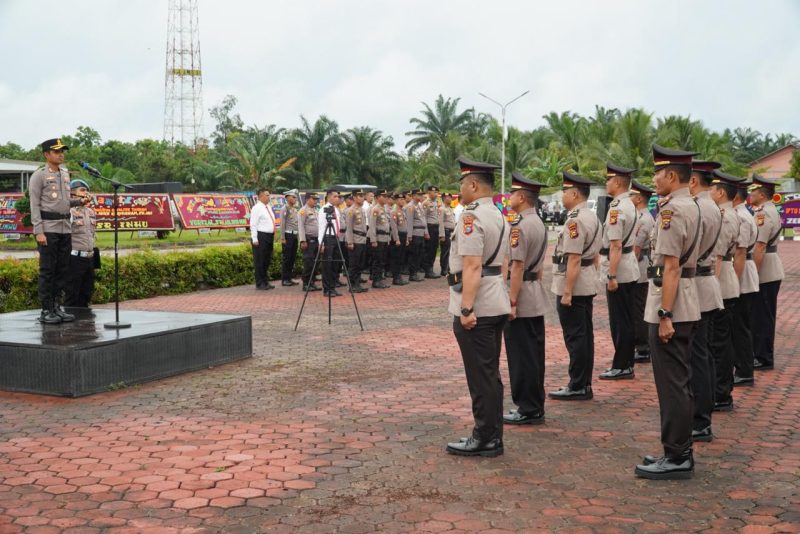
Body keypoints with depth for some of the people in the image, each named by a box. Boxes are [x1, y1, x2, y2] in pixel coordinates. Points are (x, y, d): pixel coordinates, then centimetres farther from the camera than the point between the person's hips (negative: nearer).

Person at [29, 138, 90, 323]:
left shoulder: (65, 174, 16)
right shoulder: (39, 175, -4)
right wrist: (38, 231, -15)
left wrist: (80, 201, 5)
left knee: (63, 269, 8)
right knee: (47, 270, -3)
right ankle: (46, 310, 2)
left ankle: (57, 306, 17)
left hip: (65, 228, 6)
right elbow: (35, 205, -7)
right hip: (48, 228, -6)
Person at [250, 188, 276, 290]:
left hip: (269, 236, 9)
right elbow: (253, 225, -14)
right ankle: (260, 283, 3)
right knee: (260, 261, -3)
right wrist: (255, 239, -19)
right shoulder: (257, 208, -10)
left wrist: (273, 236, 16)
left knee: (267, 260, 14)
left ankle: (266, 282, 23)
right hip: (261, 237, -9)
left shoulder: (268, 207, 15)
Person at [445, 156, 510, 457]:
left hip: (476, 308, -10)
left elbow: (472, 267, -23)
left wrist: (466, 309, -23)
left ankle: (485, 440, 7)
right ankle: (492, 437, 23)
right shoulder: (499, 216, 14)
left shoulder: (472, 217, -16)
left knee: (480, 376, -1)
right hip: (497, 305, 10)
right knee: (491, 373, 15)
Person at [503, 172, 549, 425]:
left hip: (521, 300, -10)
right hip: (536, 299, 10)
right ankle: (535, 407, 21)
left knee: (521, 356, -2)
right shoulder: (539, 223, 13)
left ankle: (528, 410, 4)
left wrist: (511, 300, -19)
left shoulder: (519, 226, -17)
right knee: (534, 354, 13)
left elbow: (518, 266, -21)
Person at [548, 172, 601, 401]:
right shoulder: (592, 217, 13)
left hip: (573, 287, -10)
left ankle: (578, 387, 2)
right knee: (585, 335, 12)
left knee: (575, 337, -4)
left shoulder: (575, 220, -19)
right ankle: (584, 384, 19)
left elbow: (574, 260, -23)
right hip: (588, 286, 10)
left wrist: (567, 292, -21)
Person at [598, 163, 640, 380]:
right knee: (628, 319, 14)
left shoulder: (616, 209, -18)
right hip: (630, 270, 10)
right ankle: (626, 363, 22)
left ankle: (621, 367, 4)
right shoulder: (630, 205, 12)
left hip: (619, 270, -10)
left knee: (619, 321, -2)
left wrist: (612, 276, -22)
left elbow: (616, 245, -22)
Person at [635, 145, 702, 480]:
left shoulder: (672, 210, -17)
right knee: (680, 382, 15)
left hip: (670, 305, -10)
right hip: (686, 305, 10)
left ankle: (676, 459, 3)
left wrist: (664, 315, -21)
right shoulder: (691, 206, 14)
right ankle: (680, 452, 23)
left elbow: (671, 266, -21)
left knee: (671, 383, -4)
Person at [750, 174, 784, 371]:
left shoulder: (763, 214, -18)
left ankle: (764, 359, 4)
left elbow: (759, 247, -23)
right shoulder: (771, 210, 14)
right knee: (764, 315, 15)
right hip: (771, 272, 10)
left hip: (764, 273, -10)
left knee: (762, 316, -2)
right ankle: (761, 354, 24)